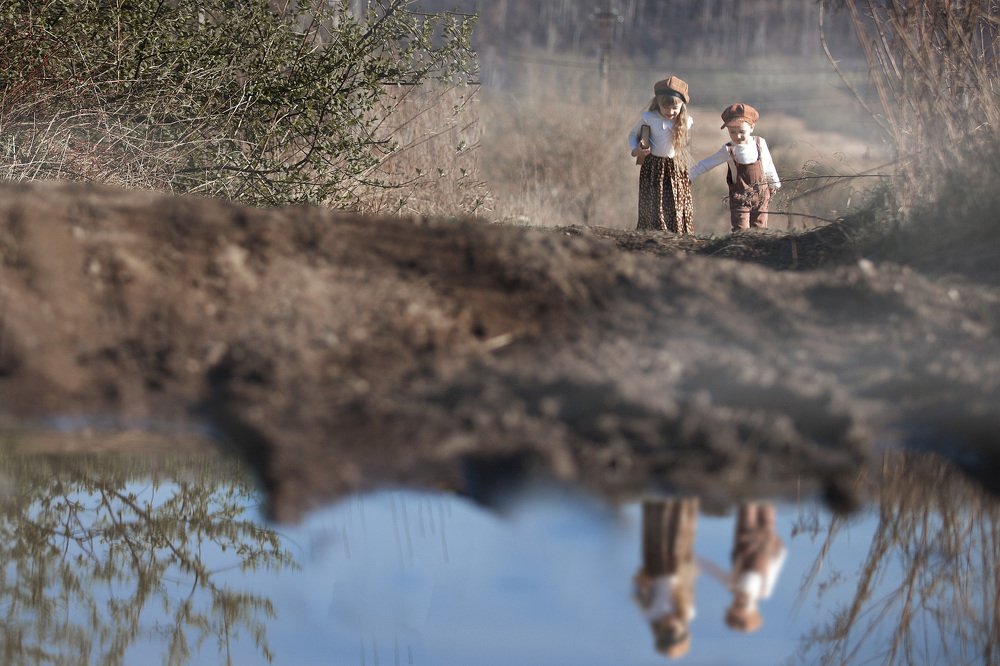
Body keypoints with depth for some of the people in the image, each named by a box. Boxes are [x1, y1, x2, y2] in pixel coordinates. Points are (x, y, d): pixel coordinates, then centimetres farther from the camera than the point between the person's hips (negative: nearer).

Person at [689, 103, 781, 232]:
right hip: (740, 196, -2)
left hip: (761, 194, 2)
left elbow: (768, 165, 8)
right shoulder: (728, 150, -13)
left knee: (759, 229, 9)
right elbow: (706, 165, -8)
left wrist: (774, 184, 20)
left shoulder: (760, 143, -8)